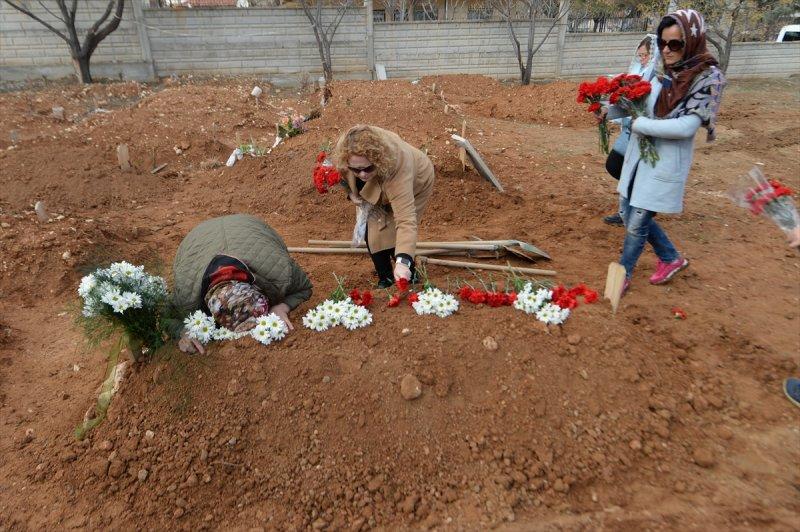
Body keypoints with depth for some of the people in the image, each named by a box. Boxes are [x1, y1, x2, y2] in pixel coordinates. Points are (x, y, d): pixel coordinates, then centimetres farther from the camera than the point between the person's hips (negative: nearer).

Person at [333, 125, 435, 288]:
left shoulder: (396, 167, -48)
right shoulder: (344, 148, -33)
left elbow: (406, 220, -53)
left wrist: (402, 262, -63)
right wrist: (351, 193, -14)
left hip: (415, 182, -5)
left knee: (390, 234, -15)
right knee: (372, 232, -3)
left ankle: (409, 277, 11)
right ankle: (385, 280, 19)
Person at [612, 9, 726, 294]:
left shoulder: (708, 78, -13)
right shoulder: (664, 74, 7)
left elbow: (686, 127, -23)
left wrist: (638, 124, -17)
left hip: (665, 163, -8)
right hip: (638, 155, 8)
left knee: (637, 223, -2)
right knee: (628, 212, 15)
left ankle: (623, 275, 19)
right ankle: (671, 258, 34)